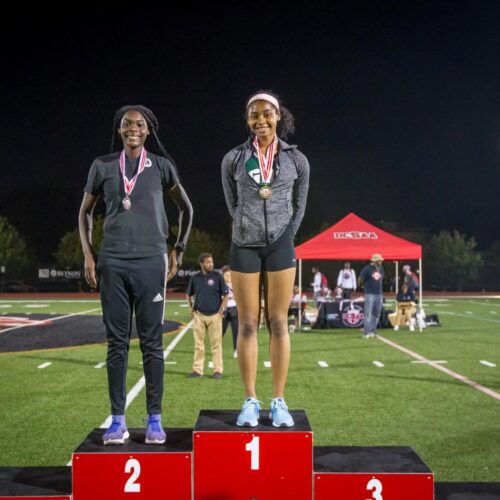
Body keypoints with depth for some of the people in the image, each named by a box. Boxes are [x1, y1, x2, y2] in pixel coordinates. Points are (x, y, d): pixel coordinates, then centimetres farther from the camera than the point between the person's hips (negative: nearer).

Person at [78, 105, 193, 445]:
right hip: (112, 263, 1)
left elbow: (186, 209, 16)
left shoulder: (161, 166, 6)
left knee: (151, 341, 0)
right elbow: (86, 212, 17)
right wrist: (88, 254, 7)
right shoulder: (103, 166, 9)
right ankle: (118, 419, 7)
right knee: (117, 341, 2)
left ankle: (154, 419, 5)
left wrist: (179, 249, 8)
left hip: (151, 261, -1)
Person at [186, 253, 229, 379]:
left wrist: (221, 309, -6)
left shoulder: (217, 277, -2)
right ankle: (197, 370, 12)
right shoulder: (195, 278, 4)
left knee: (216, 344, 2)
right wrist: (191, 308, 7)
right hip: (199, 315, 2)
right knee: (198, 344, 6)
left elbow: (226, 294, 3)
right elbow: (188, 294, 18)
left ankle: (218, 370, 8)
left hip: (215, 315, -2)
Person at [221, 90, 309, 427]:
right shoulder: (234, 159, 3)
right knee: (248, 325, 2)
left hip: (280, 246, 0)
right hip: (245, 246, 0)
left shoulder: (296, 159, 4)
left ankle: (279, 402, 6)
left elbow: (299, 206, 10)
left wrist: (285, 238, 4)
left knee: (278, 323, 1)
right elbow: (233, 205, 12)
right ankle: (250, 401, 8)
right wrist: (251, 230, 7)